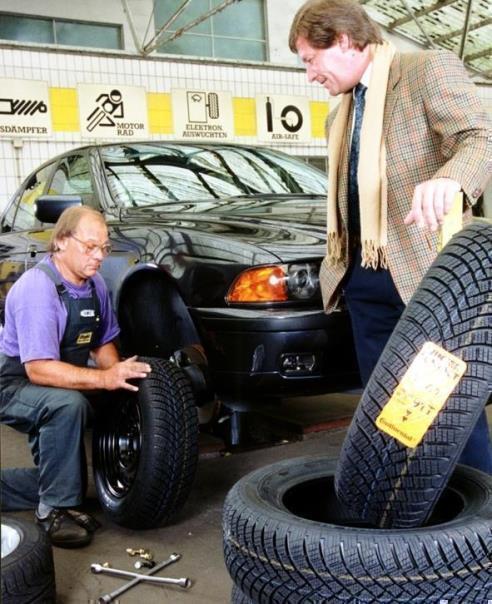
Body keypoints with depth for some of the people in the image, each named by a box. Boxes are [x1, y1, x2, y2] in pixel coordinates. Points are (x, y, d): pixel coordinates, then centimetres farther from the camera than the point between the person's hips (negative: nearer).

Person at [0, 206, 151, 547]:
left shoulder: (95, 284, -1)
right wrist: (105, 379, -39)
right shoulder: (37, 288, -26)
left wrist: (120, 375, -13)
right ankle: (55, 510, -24)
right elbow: (38, 369, -33)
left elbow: (103, 343, 8)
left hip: (55, 390, 8)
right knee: (68, 404, -38)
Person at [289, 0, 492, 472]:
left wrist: (449, 178, -39)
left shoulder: (429, 68, -4)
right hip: (364, 281, 7)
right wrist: (339, 264, 14)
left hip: (426, 274, -7)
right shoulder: (339, 118, 19)